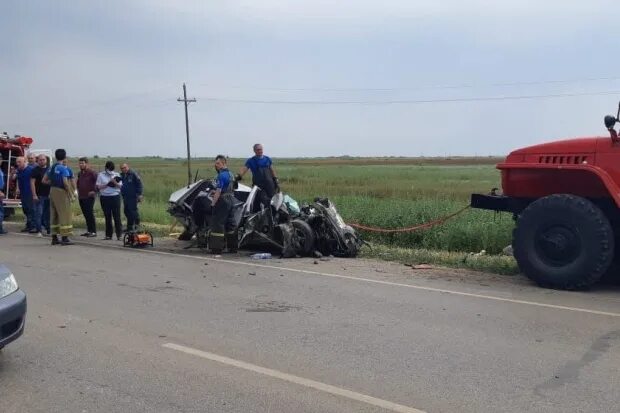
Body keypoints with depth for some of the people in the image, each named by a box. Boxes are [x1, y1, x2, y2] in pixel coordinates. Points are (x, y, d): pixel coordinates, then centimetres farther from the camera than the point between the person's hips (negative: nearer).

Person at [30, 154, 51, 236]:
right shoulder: (35, 170, -2)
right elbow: (32, 182, -7)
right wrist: (34, 195, -14)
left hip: (48, 195, 4)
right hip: (39, 196, -4)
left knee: (48, 213, 9)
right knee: (38, 213, -5)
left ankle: (48, 229, 17)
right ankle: (39, 231, -1)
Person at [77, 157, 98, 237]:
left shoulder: (92, 173, -10)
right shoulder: (80, 173, 15)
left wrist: (94, 191, -14)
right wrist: (78, 191, 19)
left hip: (89, 197, -8)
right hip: (81, 197, 8)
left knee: (90, 214, -8)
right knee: (85, 214, 10)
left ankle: (94, 231, -5)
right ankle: (89, 230, 16)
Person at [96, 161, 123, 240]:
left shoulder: (116, 175, 9)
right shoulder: (101, 175, 6)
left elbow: (120, 186, 5)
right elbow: (98, 187, 1)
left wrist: (115, 182, -14)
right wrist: (107, 184, -11)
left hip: (115, 197, 0)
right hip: (104, 197, 0)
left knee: (117, 216, -5)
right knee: (107, 217, 5)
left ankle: (119, 235, -4)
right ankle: (108, 235, 12)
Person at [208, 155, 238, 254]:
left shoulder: (221, 175, -16)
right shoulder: (230, 174, 13)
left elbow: (218, 191, -20)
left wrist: (213, 203, -15)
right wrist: (215, 193, 19)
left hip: (223, 201, -10)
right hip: (231, 199, 10)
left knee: (217, 224, -6)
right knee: (230, 223, 13)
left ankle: (217, 248, -7)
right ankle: (233, 247, 18)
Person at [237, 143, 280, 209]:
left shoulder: (268, 159, 14)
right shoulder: (251, 161, 5)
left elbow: (272, 170, 18)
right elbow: (244, 169, -7)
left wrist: (276, 181, 12)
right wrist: (238, 176, -25)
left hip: (269, 184, 3)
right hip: (258, 185, -2)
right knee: (264, 200, -16)